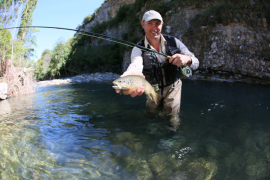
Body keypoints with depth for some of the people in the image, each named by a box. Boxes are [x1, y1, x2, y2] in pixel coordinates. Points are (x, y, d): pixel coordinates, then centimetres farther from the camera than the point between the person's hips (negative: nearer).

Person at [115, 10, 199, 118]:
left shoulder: (174, 42, -12)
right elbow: (136, 64, -41)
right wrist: (134, 72, -67)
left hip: (173, 87, 0)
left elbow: (196, 63, -12)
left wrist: (187, 59, -38)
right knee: (152, 113, 19)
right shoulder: (138, 49, -17)